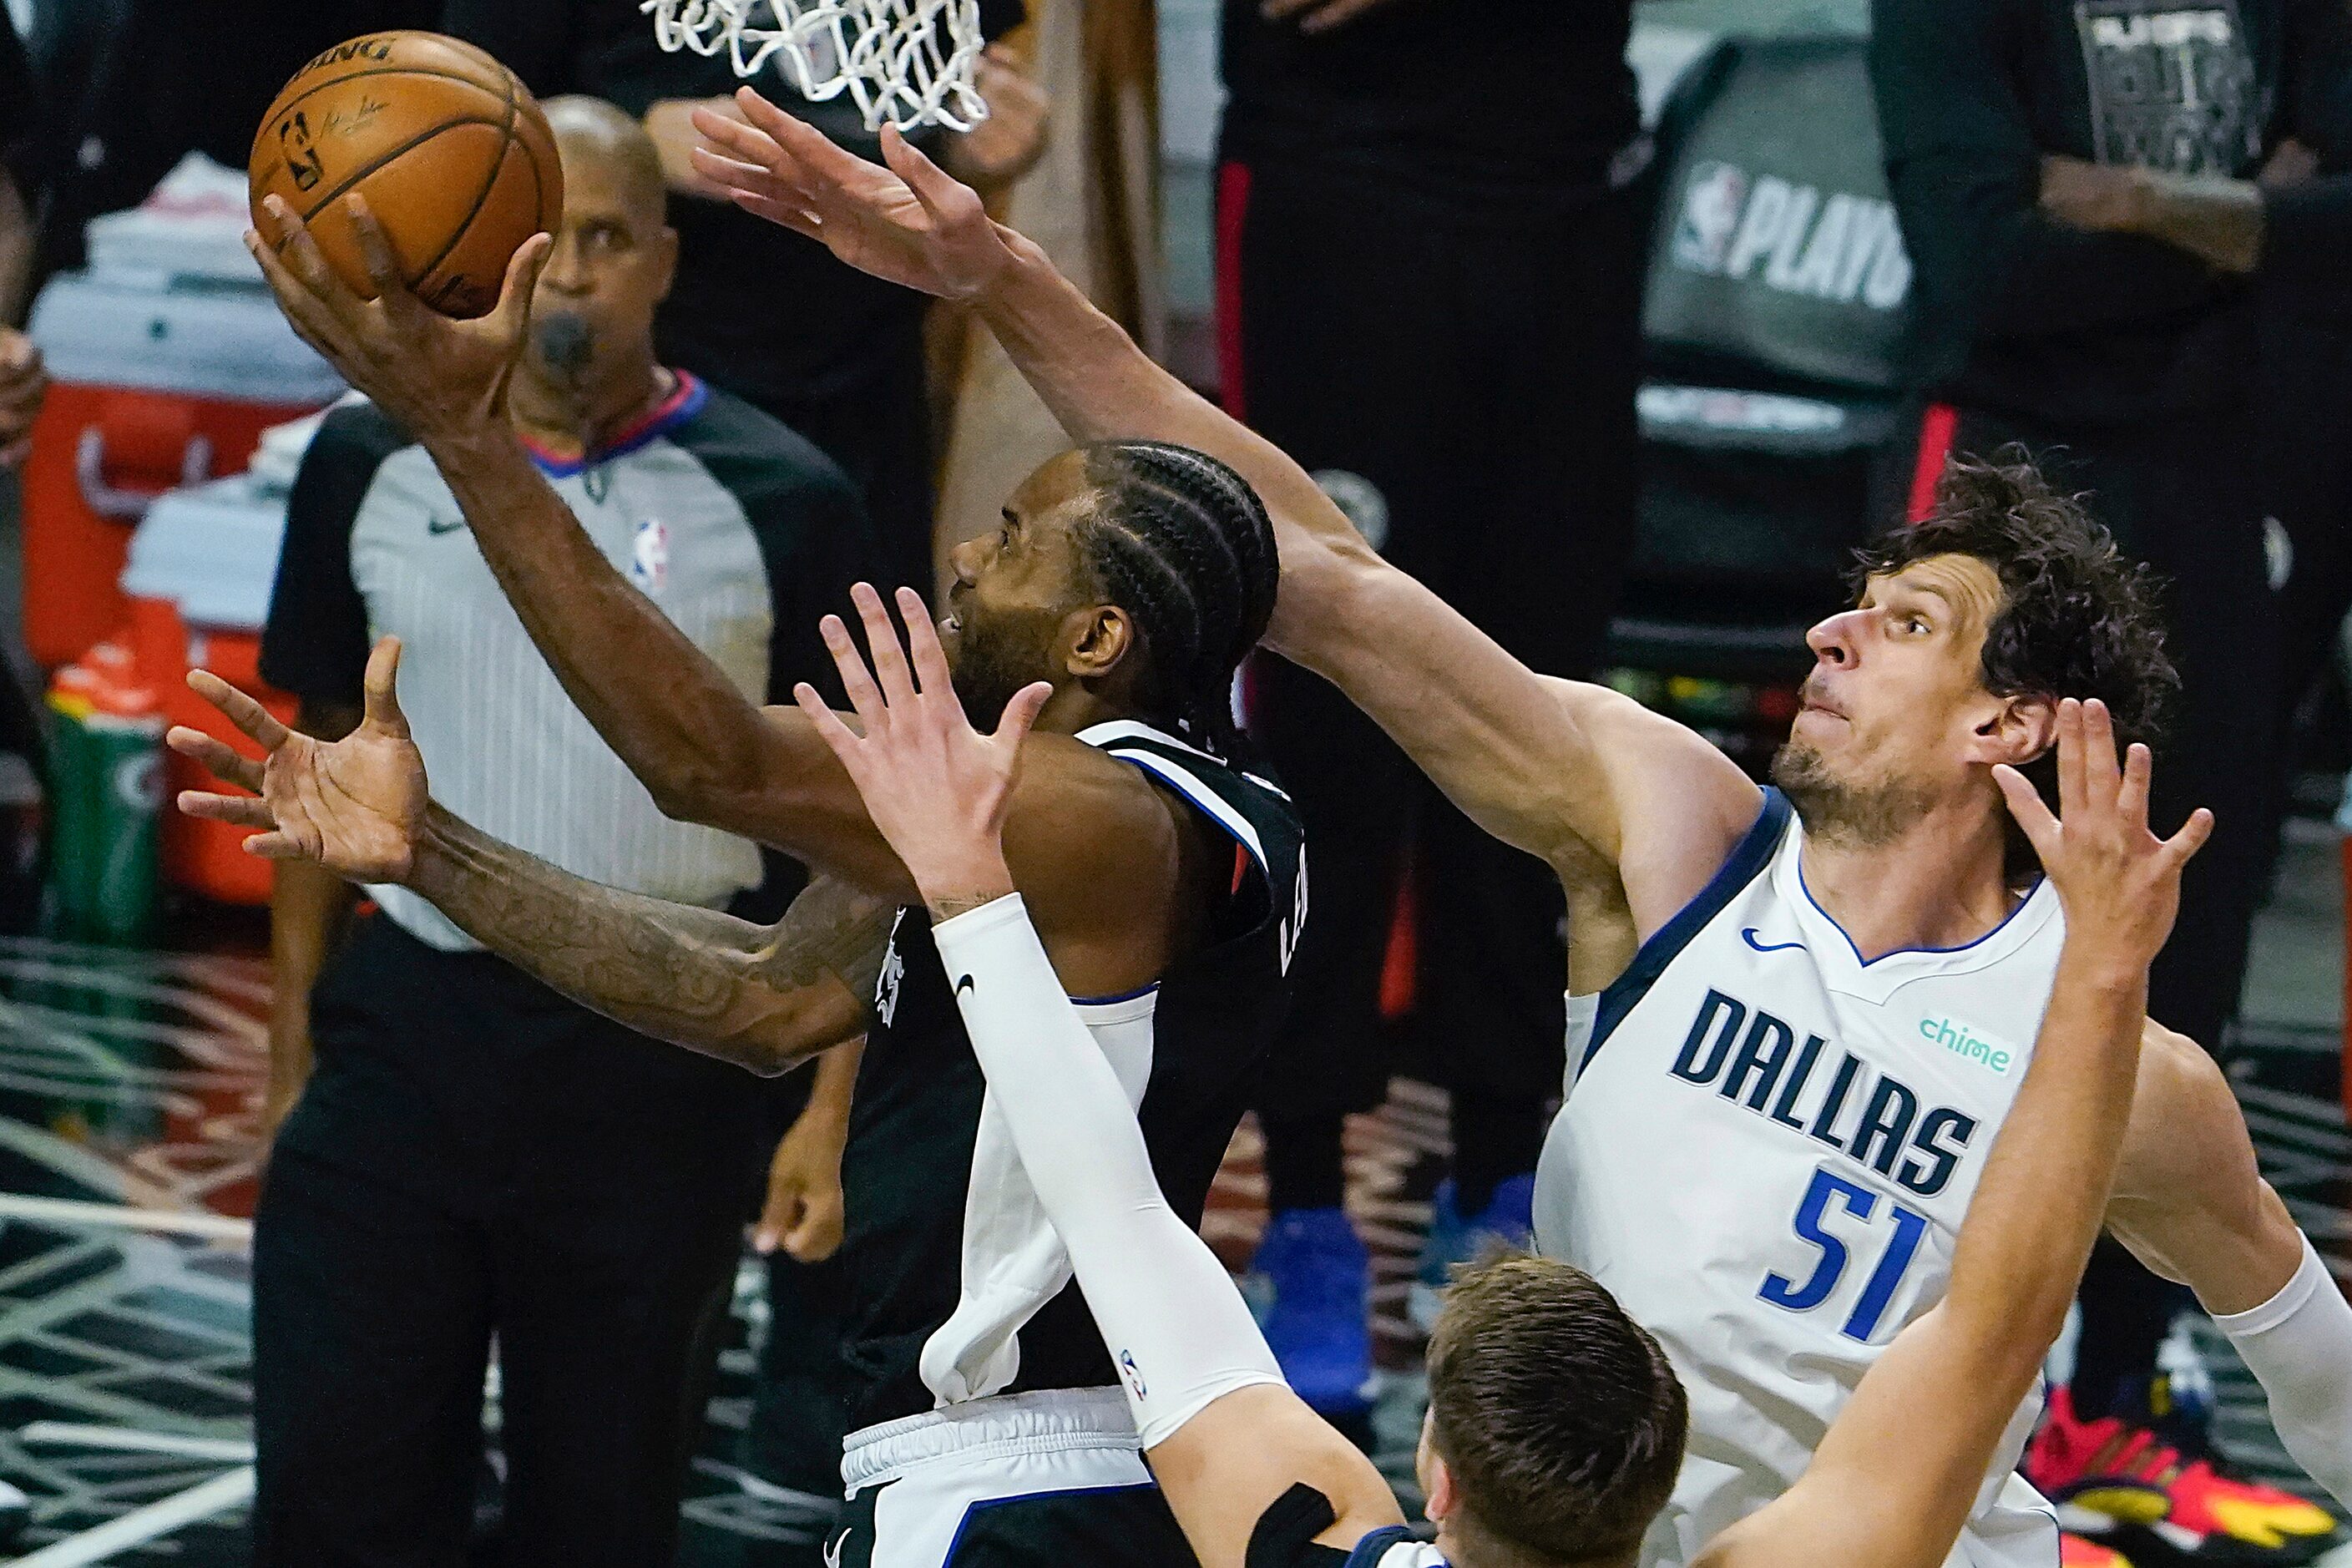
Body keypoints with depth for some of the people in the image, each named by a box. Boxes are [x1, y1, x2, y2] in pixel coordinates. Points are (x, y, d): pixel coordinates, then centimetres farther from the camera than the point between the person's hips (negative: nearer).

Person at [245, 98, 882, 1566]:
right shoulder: (370, 463, 2)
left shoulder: (779, 501, -6)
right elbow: (330, 758, 11)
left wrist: (828, 1102, -6)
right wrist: (295, 1041, 10)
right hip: (404, 1035, 2)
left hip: (658, 1069, -2)